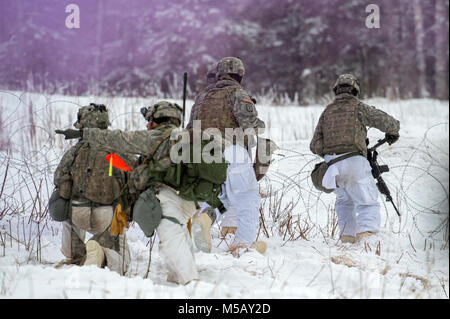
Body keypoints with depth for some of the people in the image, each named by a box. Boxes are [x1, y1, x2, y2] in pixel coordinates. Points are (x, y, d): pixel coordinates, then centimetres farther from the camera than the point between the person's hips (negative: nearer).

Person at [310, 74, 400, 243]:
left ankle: (347, 235, 19)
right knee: (368, 203, -1)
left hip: (332, 165, 5)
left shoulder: (327, 111, 16)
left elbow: (315, 146, 12)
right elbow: (385, 121, -3)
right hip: (354, 162, -5)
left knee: (344, 200, 25)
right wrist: (393, 132, 18)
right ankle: (366, 233, -22)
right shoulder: (358, 107, 3)